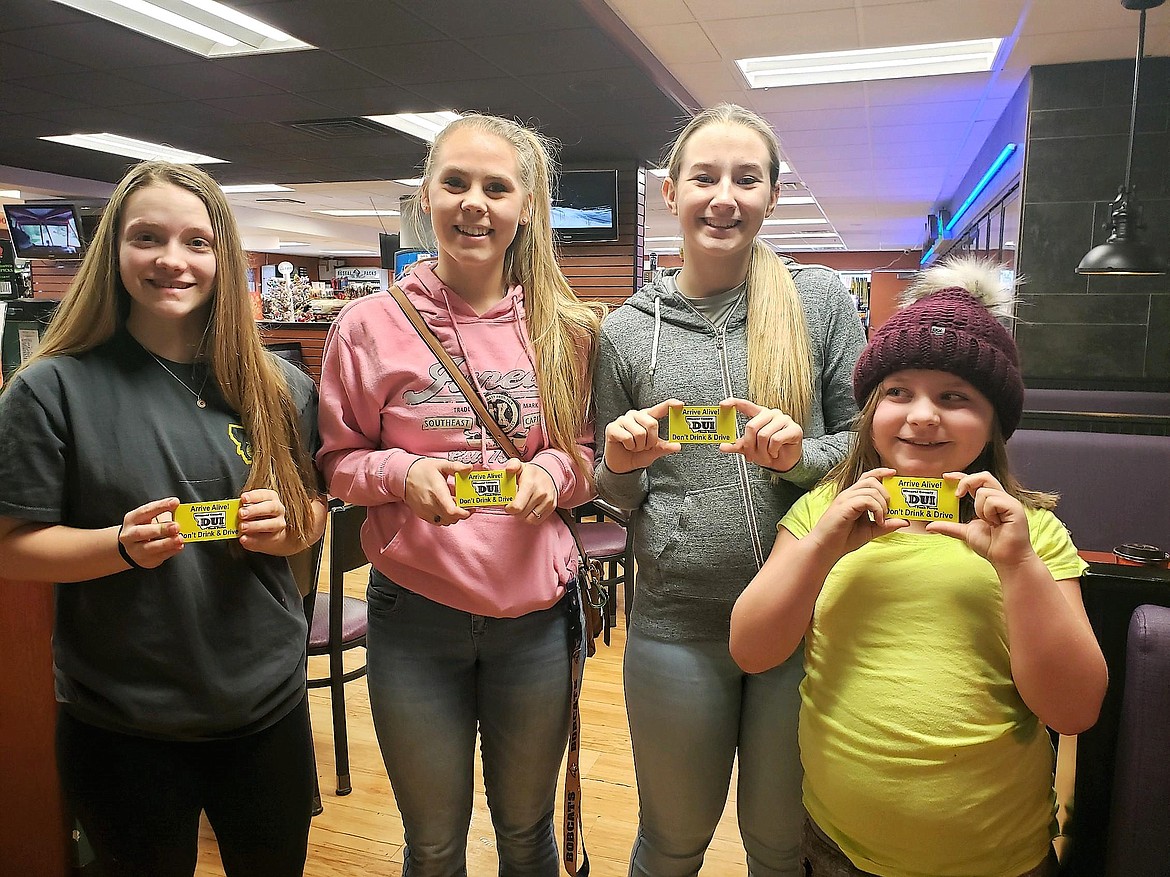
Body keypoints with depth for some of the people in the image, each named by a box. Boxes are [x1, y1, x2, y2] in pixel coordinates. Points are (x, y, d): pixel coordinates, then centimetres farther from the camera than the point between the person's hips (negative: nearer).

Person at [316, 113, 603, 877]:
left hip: (536, 613, 1)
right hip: (417, 618, -1)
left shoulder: (566, 328, -1)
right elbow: (338, 460, 2)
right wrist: (401, 474, -17)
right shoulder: (371, 326, -6)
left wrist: (555, 468, -13)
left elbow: (592, 454, 8)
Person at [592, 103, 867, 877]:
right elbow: (615, 494, 9)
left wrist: (802, 456, -17)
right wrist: (622, 464, -13)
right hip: (677, 623, 1)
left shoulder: (822, 301, -1)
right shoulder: (628, 330, 1)